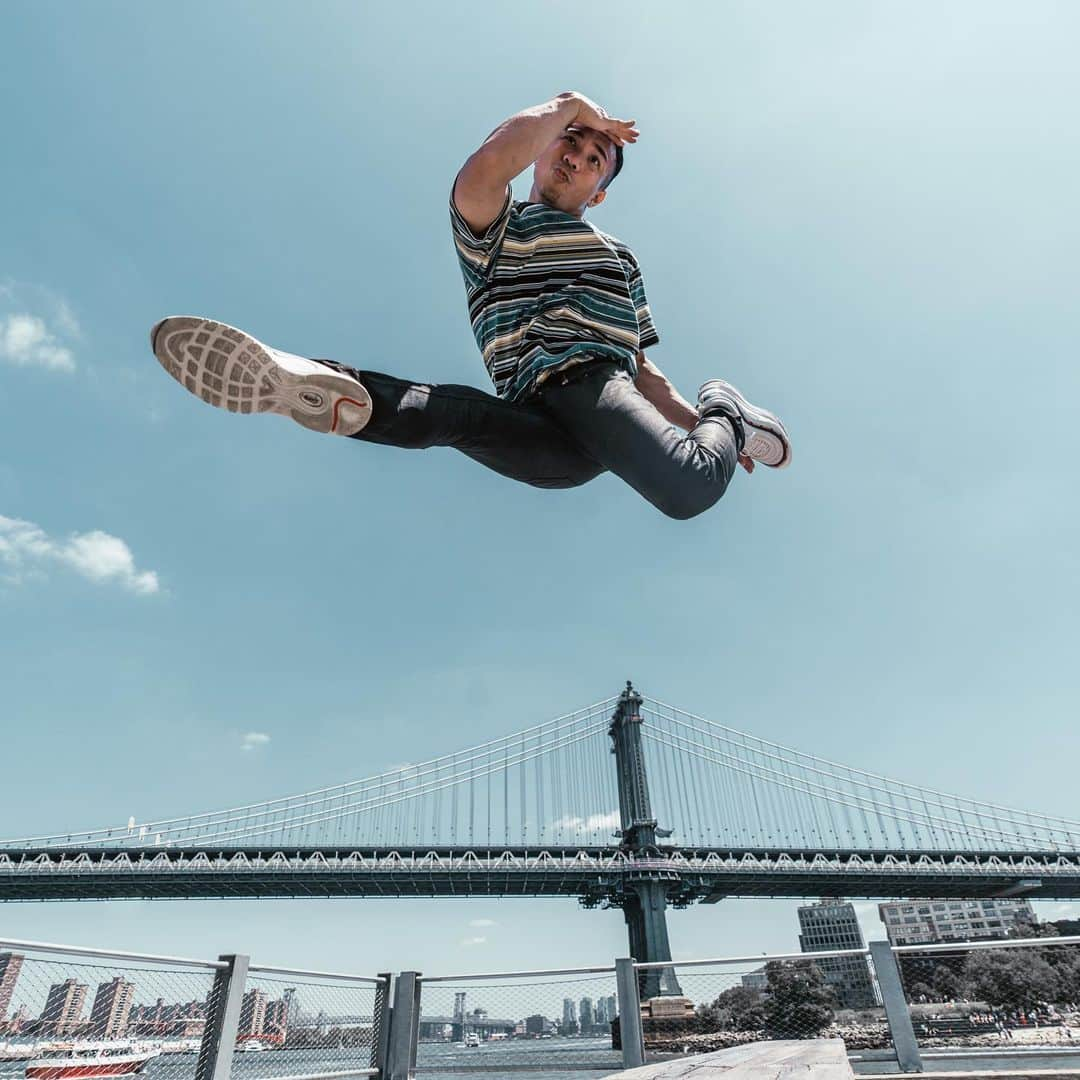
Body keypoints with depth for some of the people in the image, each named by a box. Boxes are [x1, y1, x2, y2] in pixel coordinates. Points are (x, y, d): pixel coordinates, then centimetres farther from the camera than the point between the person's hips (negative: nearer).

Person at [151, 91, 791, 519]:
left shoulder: (619, 257, 29)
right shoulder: (492, 228, 21)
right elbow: (484, 171, -5)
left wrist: (691, 420, 16)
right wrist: (569, 105, 10)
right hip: (545, 437, 0)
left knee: (690, 489, -30)